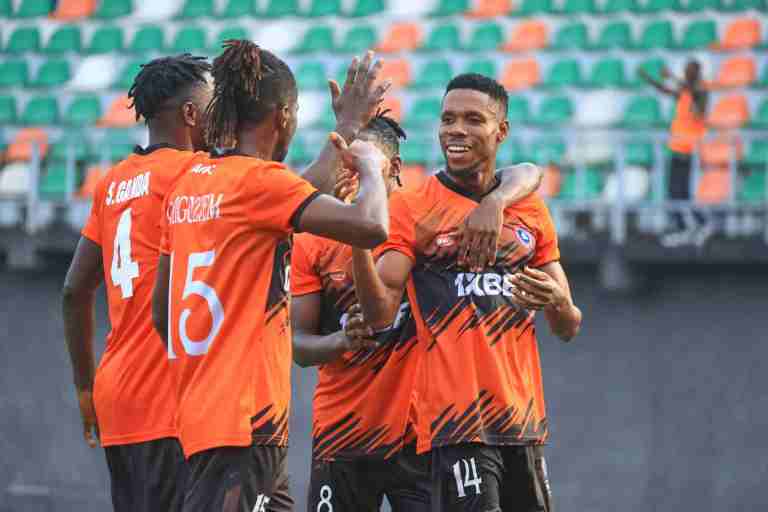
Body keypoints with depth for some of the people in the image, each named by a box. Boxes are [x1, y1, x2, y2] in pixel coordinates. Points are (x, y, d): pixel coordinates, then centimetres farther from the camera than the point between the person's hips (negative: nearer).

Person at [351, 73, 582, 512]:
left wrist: (559, 304, -8)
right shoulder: (411, 209, 0)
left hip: (523, 418, 5)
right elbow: (381, 315, -9)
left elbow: (569, 329, 16)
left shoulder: (531, 210, 12)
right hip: (456, 420, -5)